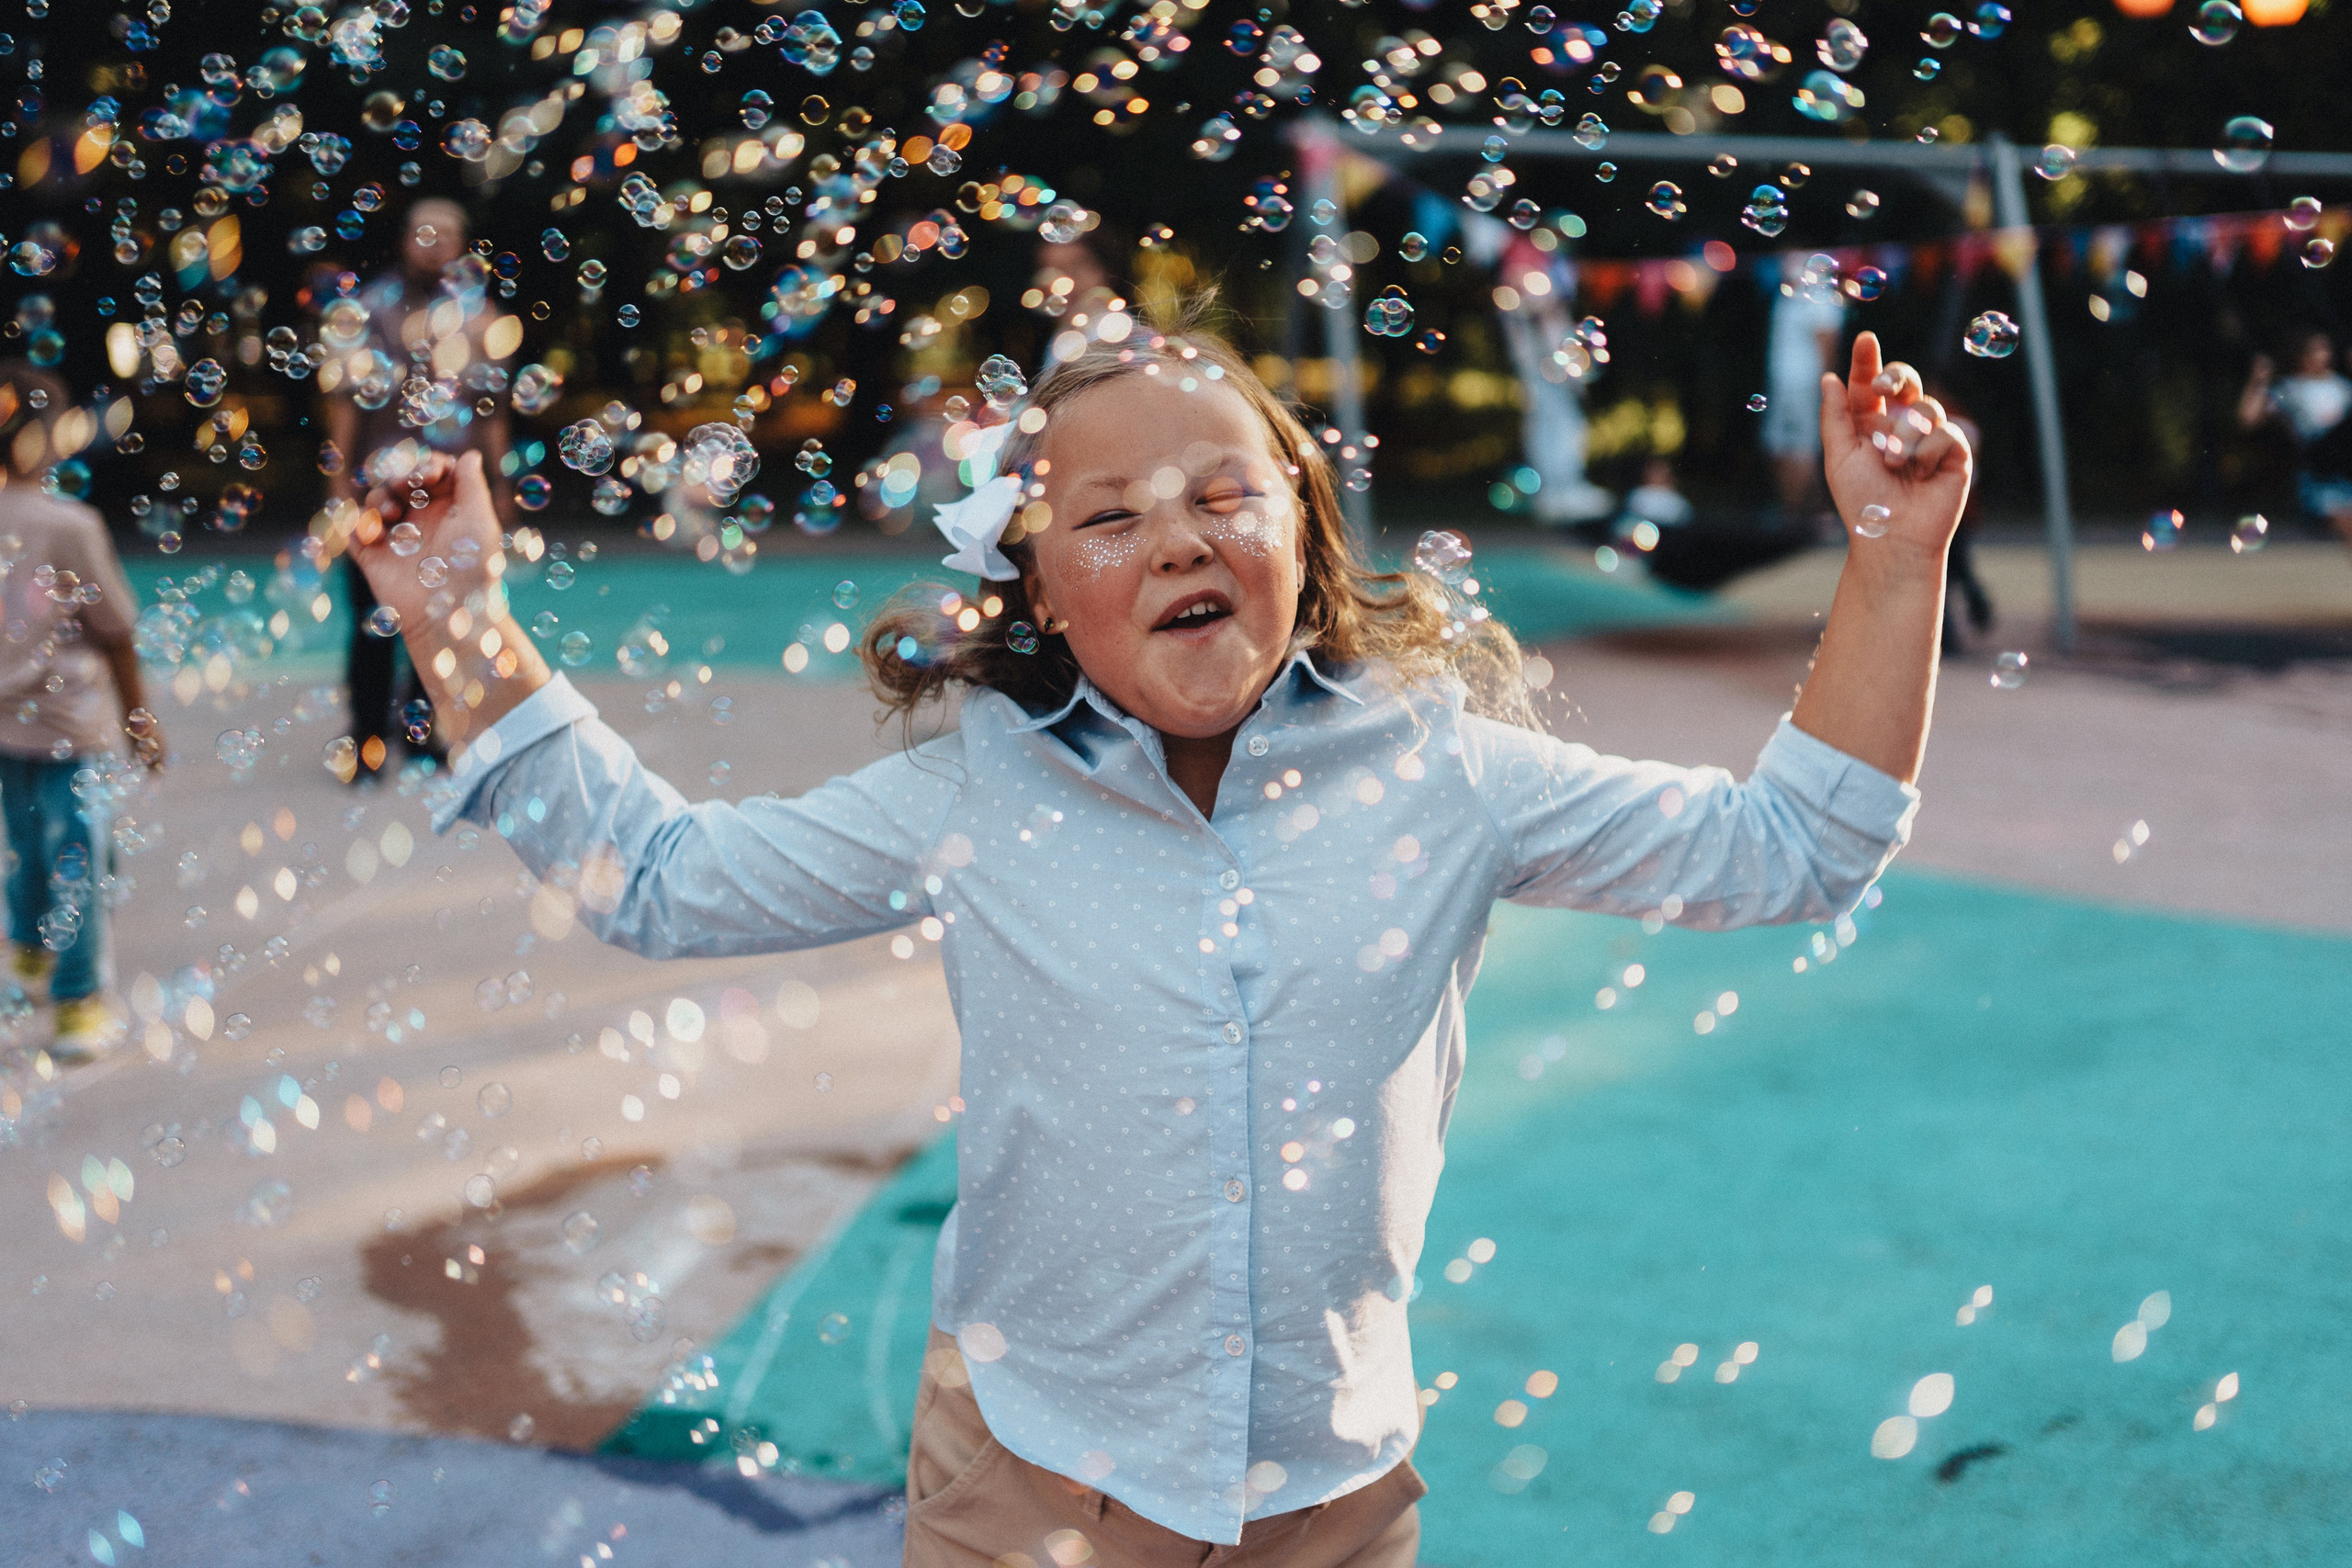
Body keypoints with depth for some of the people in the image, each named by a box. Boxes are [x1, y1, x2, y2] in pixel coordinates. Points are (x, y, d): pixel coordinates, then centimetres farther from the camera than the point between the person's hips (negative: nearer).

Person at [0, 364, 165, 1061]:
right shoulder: (69, 525, -17)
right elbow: (114, 633, -9)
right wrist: (140, 717, 4)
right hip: (69, 720, -5)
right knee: (77, 859, 3)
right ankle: (77, 1007, 8)